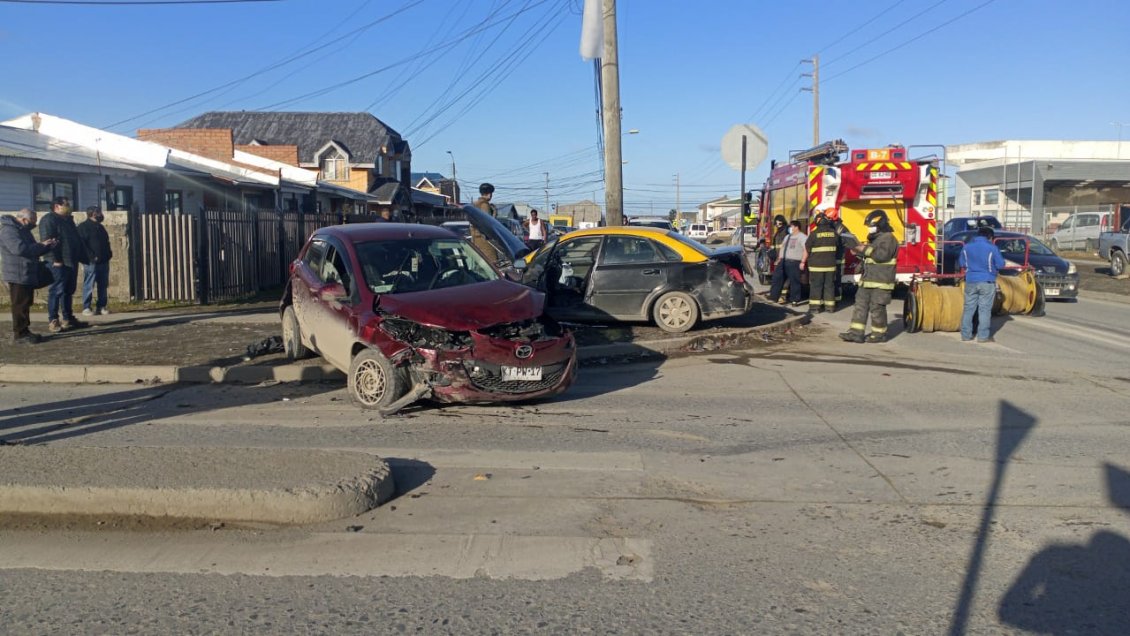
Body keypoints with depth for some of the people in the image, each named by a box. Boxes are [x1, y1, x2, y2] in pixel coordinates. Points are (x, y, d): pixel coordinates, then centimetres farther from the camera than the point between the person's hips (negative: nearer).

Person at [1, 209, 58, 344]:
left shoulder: (22, 230, 17)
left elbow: (31, 249, 24)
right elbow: (19, 248, -29)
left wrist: (47, 246, 7)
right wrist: (41, 245, -19)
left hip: (28, 275, 10)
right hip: (18, 276, -10)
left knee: (25, 304, 14)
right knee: (20, 305, -6)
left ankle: (24, 331, 20)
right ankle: (19, 335, -2)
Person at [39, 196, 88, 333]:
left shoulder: (68, 220, 21)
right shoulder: (49, 220, -7)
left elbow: (77, 240, 25)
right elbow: (46, 240, -17)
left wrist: (82, 257, 17)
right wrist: (54, 259, -22)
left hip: (72, 262, 9)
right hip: (59, 263, -9)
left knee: (69, 291, 12)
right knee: (57, 291, -8)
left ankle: (68, 318, 19)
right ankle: (53, 321, -5)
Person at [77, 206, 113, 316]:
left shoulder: (100, 227, 20)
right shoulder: (83, 227, -5)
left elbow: (106, 242, 26)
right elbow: (81, 244, -13)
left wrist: (109, 253, 9)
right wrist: (91, 256, -18)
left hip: (104, 261, 8)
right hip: (91, 262, -8)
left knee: (103, 285, 7)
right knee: (89, 285, -5)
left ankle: (101, 306, 13)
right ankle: (86, 308, -2)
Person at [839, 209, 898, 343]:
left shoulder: (888, 238, -9)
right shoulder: (875, 239, 21)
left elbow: (882, 255, -24)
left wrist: (865, 249, -19)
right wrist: (857, 249, 15)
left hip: (881, 282, -10)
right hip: (868, 280, 10)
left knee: (877, 308, -3)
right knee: (860, 305, 5)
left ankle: (880, 334, 8)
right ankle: (856, 333, 4)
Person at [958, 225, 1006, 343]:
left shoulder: (966, 247, 2)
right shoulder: (992, 248, -8)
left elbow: (961, 263, 11)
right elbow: (1001, 264, -3)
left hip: (971, 281, 3)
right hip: (987, 282, -3)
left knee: (968, 308, 9)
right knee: (985, 309, 2)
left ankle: (966, 335, 11)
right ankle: (983, 336, 3)